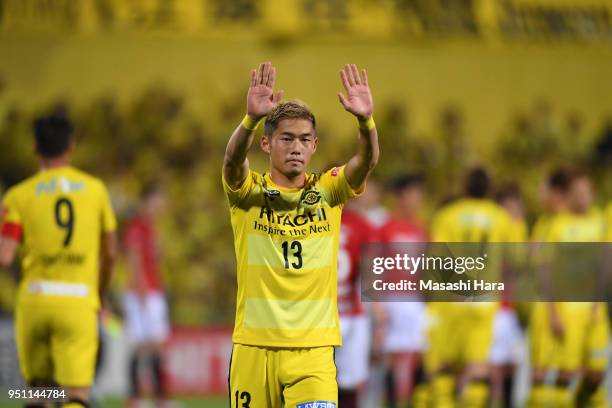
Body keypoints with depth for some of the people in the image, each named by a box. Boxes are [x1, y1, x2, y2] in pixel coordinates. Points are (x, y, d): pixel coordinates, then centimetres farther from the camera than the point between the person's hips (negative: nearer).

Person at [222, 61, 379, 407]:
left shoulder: (328, 191, 5)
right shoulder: (248, 193, 2)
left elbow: (367, 161, -13)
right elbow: (233, 159, -20)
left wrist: (366, 120, -35)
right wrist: (252, 119, -41)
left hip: (313, 347, 0)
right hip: (254, 345, 0)